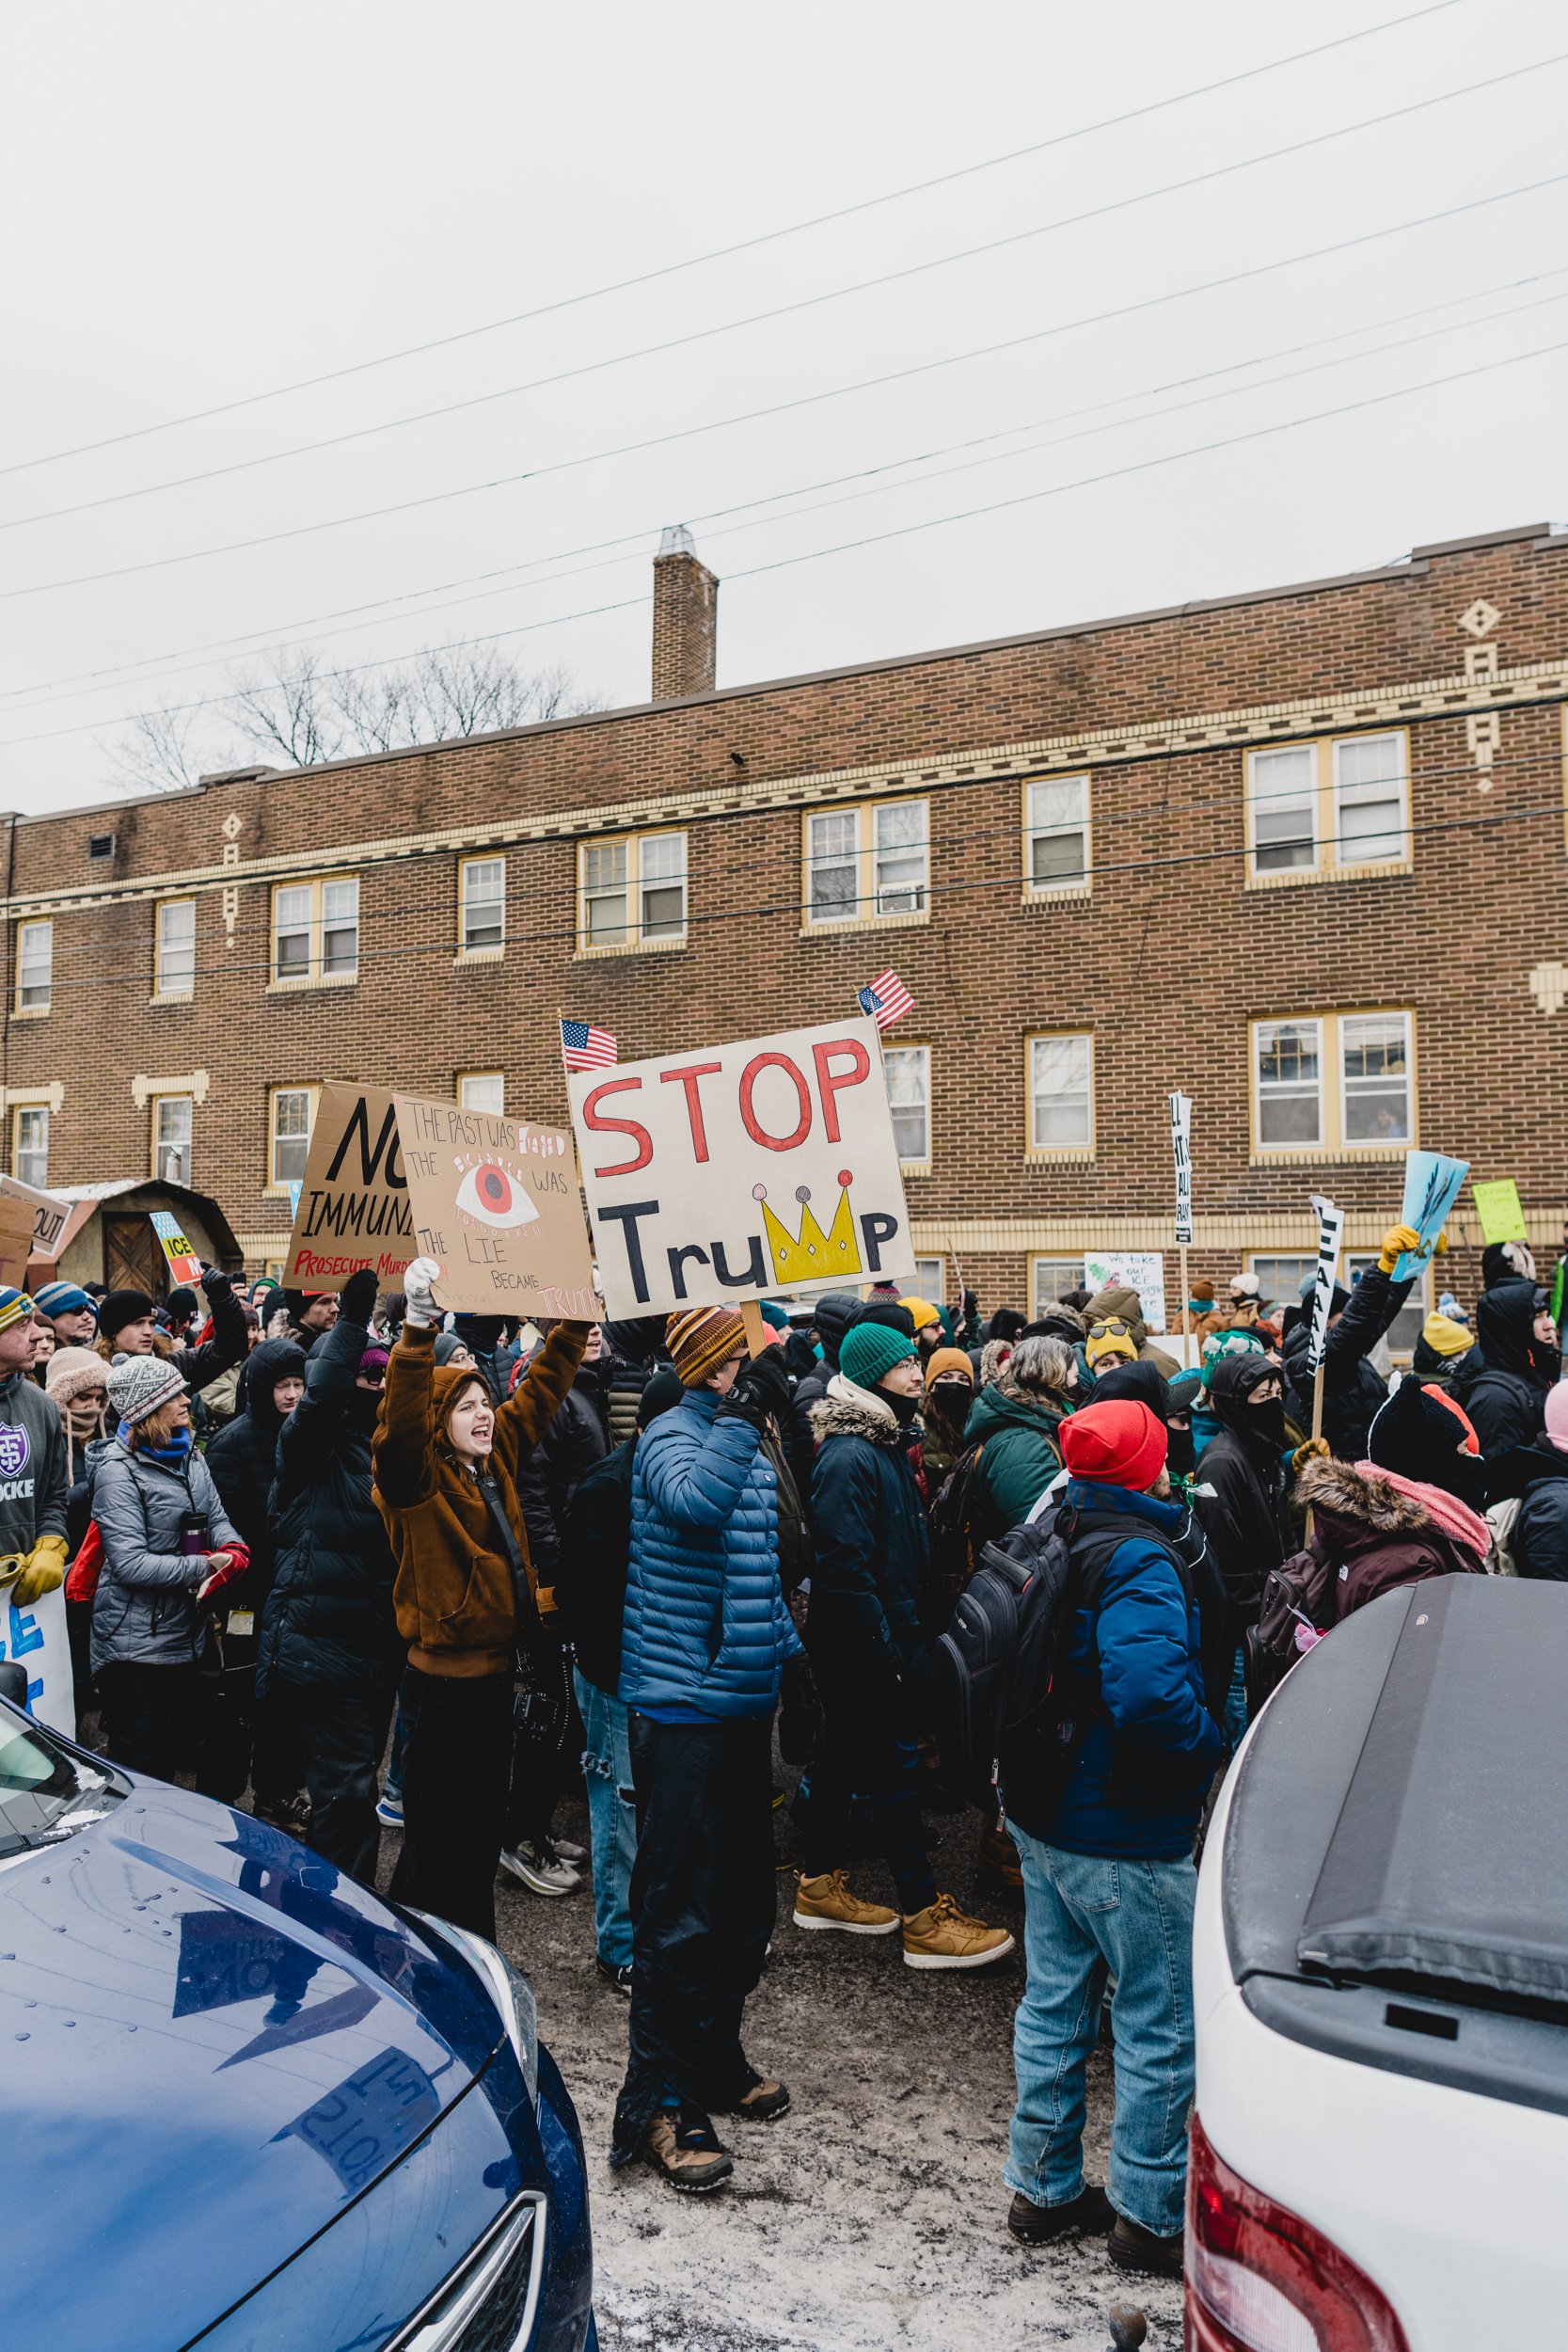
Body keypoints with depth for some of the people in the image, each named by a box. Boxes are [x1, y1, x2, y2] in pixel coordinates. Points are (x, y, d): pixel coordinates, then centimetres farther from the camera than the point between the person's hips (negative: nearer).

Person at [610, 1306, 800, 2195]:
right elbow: (695, 1500, -37)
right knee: (681, 1911, -3)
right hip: (685, 1706, -9)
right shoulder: (673, 1436, -13)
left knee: (744, 1898, 19)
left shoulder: (747, 1446, 14)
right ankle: (661, 2103, 9)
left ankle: (716, 2060, 35)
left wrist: (788, 1647, 21)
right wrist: (743, 1412, -34)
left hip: (745, 1701, 9)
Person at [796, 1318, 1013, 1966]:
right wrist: (884, 1650, -21)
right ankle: (924, 1919, 7)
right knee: (896, 1766, -2)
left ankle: (820, 1887, 31)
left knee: (843, 1756, 18)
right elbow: (845, 1567, -24)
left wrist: (911, 1631, 15)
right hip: (864, 1645, -10)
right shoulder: (848, 1458, -21)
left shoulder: (884, 1444, 10)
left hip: (887, 1635, 10)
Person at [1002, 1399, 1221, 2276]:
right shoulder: (1140, 1561, -22)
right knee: (1162, 2023, 9)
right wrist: (1212, 1743, -17)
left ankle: (1046, 2187, 33)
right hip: (1127, 1838, -8)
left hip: (1044, 1817, 9)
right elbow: (1149, 1694, -34)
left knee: (1054, 2005, 19)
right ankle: (1150, 2216, 22)